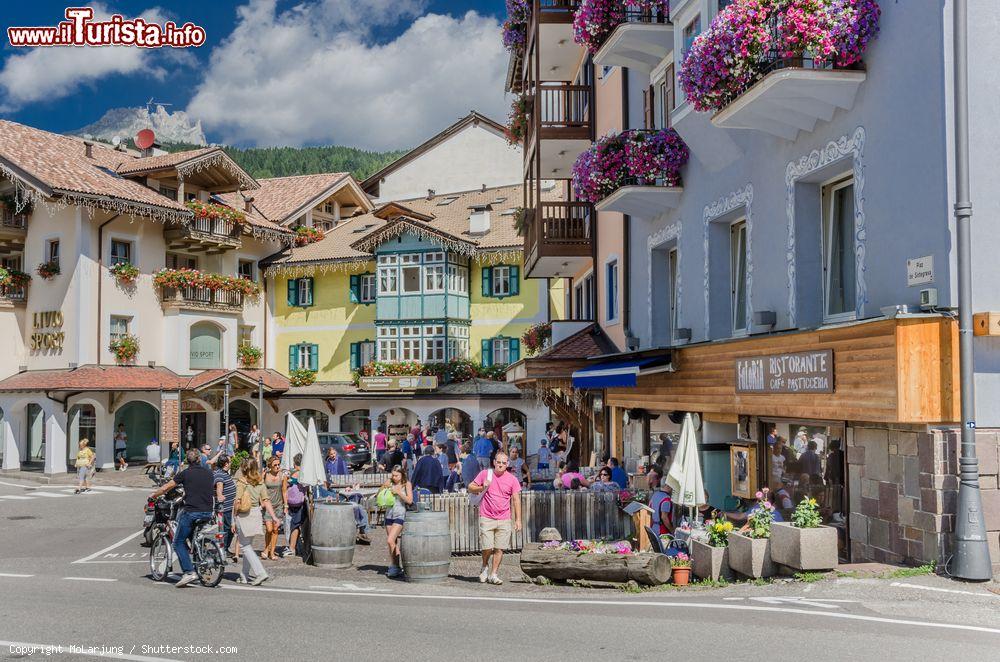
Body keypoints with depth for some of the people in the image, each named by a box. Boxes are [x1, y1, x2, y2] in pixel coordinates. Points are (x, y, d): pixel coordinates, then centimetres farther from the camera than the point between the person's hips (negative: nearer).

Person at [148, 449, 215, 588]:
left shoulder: (185, 473, -2)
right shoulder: (209, 473, 10)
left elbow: (165, 488, 4)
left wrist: (153, 496, 23)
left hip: (191, 512, -5)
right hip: (208, 513, 5)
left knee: (179, 542, 5)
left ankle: (189, 572, -8)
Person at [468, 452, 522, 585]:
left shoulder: (512, 479, 5)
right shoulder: (485, 474, 4)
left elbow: (516, 500, 6)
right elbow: (470, 488, 10)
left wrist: (518, 520, 1)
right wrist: (482, 488, -11)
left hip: (504, 520, 1)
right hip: (487, 518, -1)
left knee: (499, 549, -1)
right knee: (487, 547, -6)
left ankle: (494, 574, 10)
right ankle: (485, 567, 22)